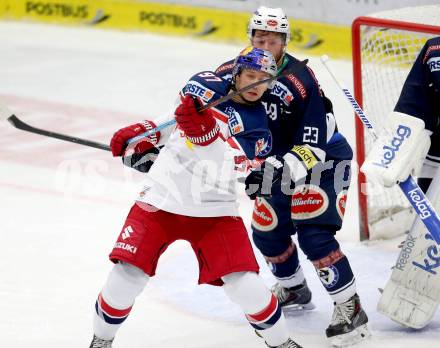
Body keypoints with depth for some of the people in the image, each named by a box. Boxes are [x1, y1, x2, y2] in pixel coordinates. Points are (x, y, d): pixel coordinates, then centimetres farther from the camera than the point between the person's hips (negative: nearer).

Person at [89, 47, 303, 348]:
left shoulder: (257, 126, -3)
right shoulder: (207, 85, 3)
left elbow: (228, 158, -23)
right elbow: (177, 115, 23)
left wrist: (205, 128, -39)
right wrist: (141, 136, 19)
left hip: (213, 211, -1)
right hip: (160, 199, 1)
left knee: (245, 286, -11)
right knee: (126, 277, -8)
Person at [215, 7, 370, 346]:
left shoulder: (301, 81, -27)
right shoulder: (233, 73, -10)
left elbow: (312, 146, -29)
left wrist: (286, 168, -41)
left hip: (325, 160, -7)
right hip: (280, 163, 7)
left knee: (313, 234, -20)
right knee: (267, 230, 11)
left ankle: (351, 308, -13)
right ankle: (294, 290, 37)